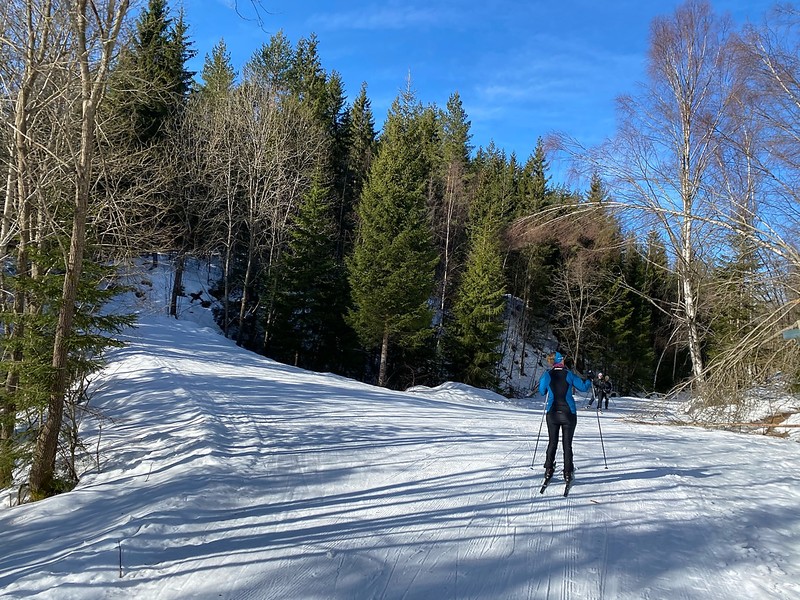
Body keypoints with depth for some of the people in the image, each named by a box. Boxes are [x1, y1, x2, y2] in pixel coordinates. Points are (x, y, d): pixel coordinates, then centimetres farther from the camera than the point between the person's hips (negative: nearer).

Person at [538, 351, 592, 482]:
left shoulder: (547, 375, -3)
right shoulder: (569, 374, -6)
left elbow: (542, 392, 9)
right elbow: (583, 387, 1)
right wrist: (589, 380, 22)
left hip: (552, 413, 2)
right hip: (568, 413, -1)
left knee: (552, 442, 14)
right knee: (567, 444, 6)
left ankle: (549, 470, 13)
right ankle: (568, 473, 5)